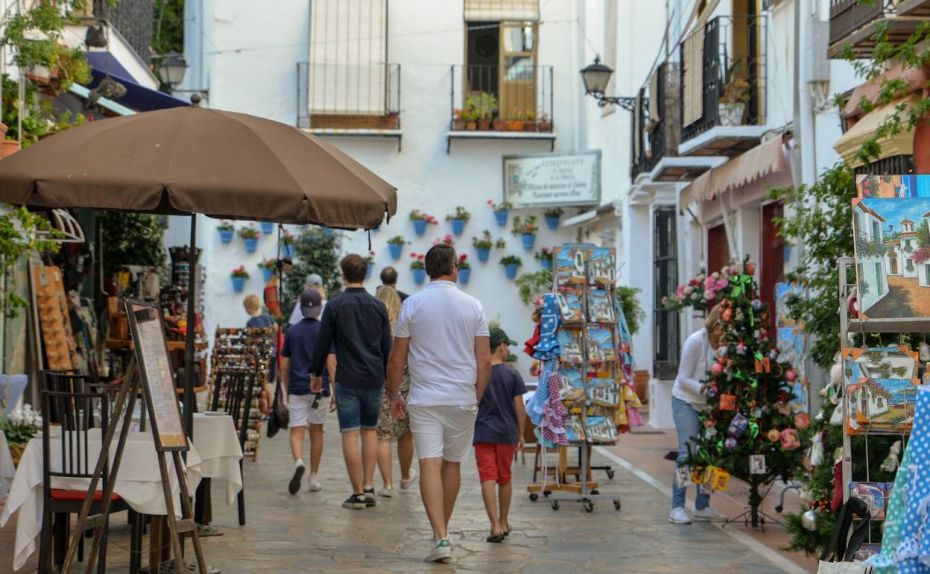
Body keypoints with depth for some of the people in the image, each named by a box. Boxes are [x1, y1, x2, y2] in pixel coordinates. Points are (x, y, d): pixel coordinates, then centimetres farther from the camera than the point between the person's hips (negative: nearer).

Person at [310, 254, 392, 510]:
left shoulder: (335, 306, -3)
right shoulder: (378, 306, 6)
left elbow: (323, 344, 0)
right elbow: (387, 347, 8)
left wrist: (316, 373, 13)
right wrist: (388, 379, 17)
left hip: (347, 380, -3)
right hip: (374, 379, 3)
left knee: (350, 434, -1)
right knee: (370, 431, 14)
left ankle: (358, 493, -2)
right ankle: (369, 488, 9)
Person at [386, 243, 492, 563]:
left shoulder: (412, 305, -2)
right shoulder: (473, 306, 2)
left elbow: (397, 360, 0)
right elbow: (485, 361, 1)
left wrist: (393, 396, 13)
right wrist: (476, 397, 15)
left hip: (424, 399, -2)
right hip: (463, 399, 2)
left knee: (430, 465, -6)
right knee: (452, 464, 15)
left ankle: (440, 537, -17)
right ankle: (443, 531, 28)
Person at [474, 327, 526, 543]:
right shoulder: (512, 374, -4)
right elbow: (519, 407, -3)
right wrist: (521, 434, 7)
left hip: (483, 433, -1)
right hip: (507, 432, 1)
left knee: (488, 479, -5)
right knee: (504, 478, 16)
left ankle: (496, 525, -18)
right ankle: (504, 522, 28)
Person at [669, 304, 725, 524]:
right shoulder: (696, 342, -18)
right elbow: (683, 379, -15)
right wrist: (703, 388, -30)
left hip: (711, 405, 4)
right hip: (687, 402, -4)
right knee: (687, 453, -10)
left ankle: (702, 506, 14)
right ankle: (677, 508, -5)